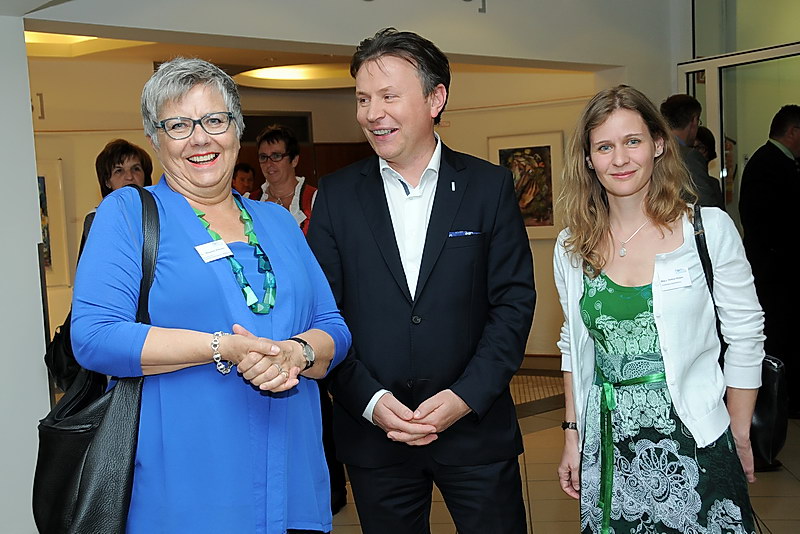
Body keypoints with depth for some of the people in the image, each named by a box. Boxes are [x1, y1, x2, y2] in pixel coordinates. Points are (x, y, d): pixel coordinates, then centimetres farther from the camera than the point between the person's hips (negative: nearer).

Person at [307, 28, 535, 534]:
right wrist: (370, 400, -11)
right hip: (372, 432, 1)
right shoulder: (337, 194, 1)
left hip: (476, 424, 0)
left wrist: (465, 397, -12)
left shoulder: (489, 185, -1)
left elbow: (514, 301, -3)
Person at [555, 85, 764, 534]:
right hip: (609, 451, 3)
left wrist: (740, 438, -1)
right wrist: (573, 437, 9)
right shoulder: (573, 247, 2)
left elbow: (745, 340, -3)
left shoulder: (710, 229, -8)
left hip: (693, 445, -2)